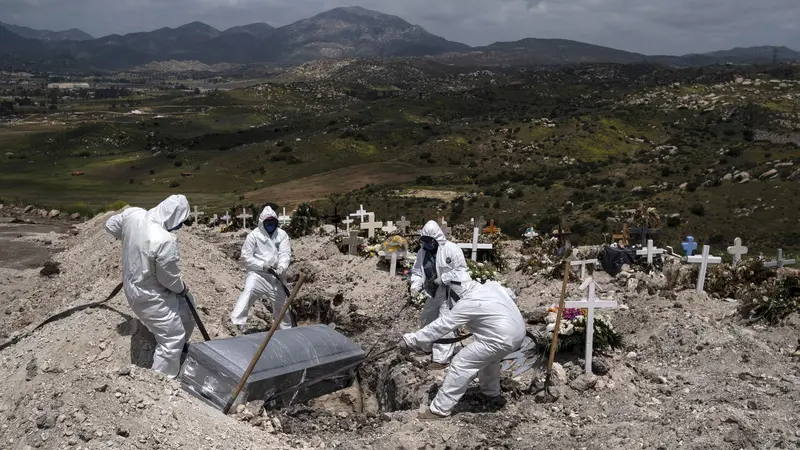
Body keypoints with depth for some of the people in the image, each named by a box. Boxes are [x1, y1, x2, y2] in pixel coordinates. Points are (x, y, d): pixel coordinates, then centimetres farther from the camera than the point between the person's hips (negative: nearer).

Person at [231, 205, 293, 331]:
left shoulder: (282, 235, 2)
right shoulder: (254, 235, -7)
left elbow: (286, 254, -8)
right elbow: (246, 257, -7)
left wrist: (282, 267, -28)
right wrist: (262, 265, -19)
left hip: (275, 275, 3)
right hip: (257, 273, -3)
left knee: (281, 303, 15)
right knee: (249, 291, -31)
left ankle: (287, 328, 38)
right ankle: (237, 323, -35)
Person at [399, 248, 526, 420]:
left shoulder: (467, 304, -15)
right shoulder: (491, 285, 7)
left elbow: (440, 326, -16)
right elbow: (511, 295, 26)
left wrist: (411, 339, -11)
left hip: (501, 340, -9)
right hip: (518, 332, 9)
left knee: (460, 365, -4)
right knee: (488, 358, 34)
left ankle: (440, 409, 0)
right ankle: (492, 394, 50)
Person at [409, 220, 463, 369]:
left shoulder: (451, 249, -20)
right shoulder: (422, 251, 0)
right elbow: (417, 271, 6)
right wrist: (415, 285, -14)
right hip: (432, 295, 8)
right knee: (427, 320, 23)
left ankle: (442, 358, -1)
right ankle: (428, 347, 45)